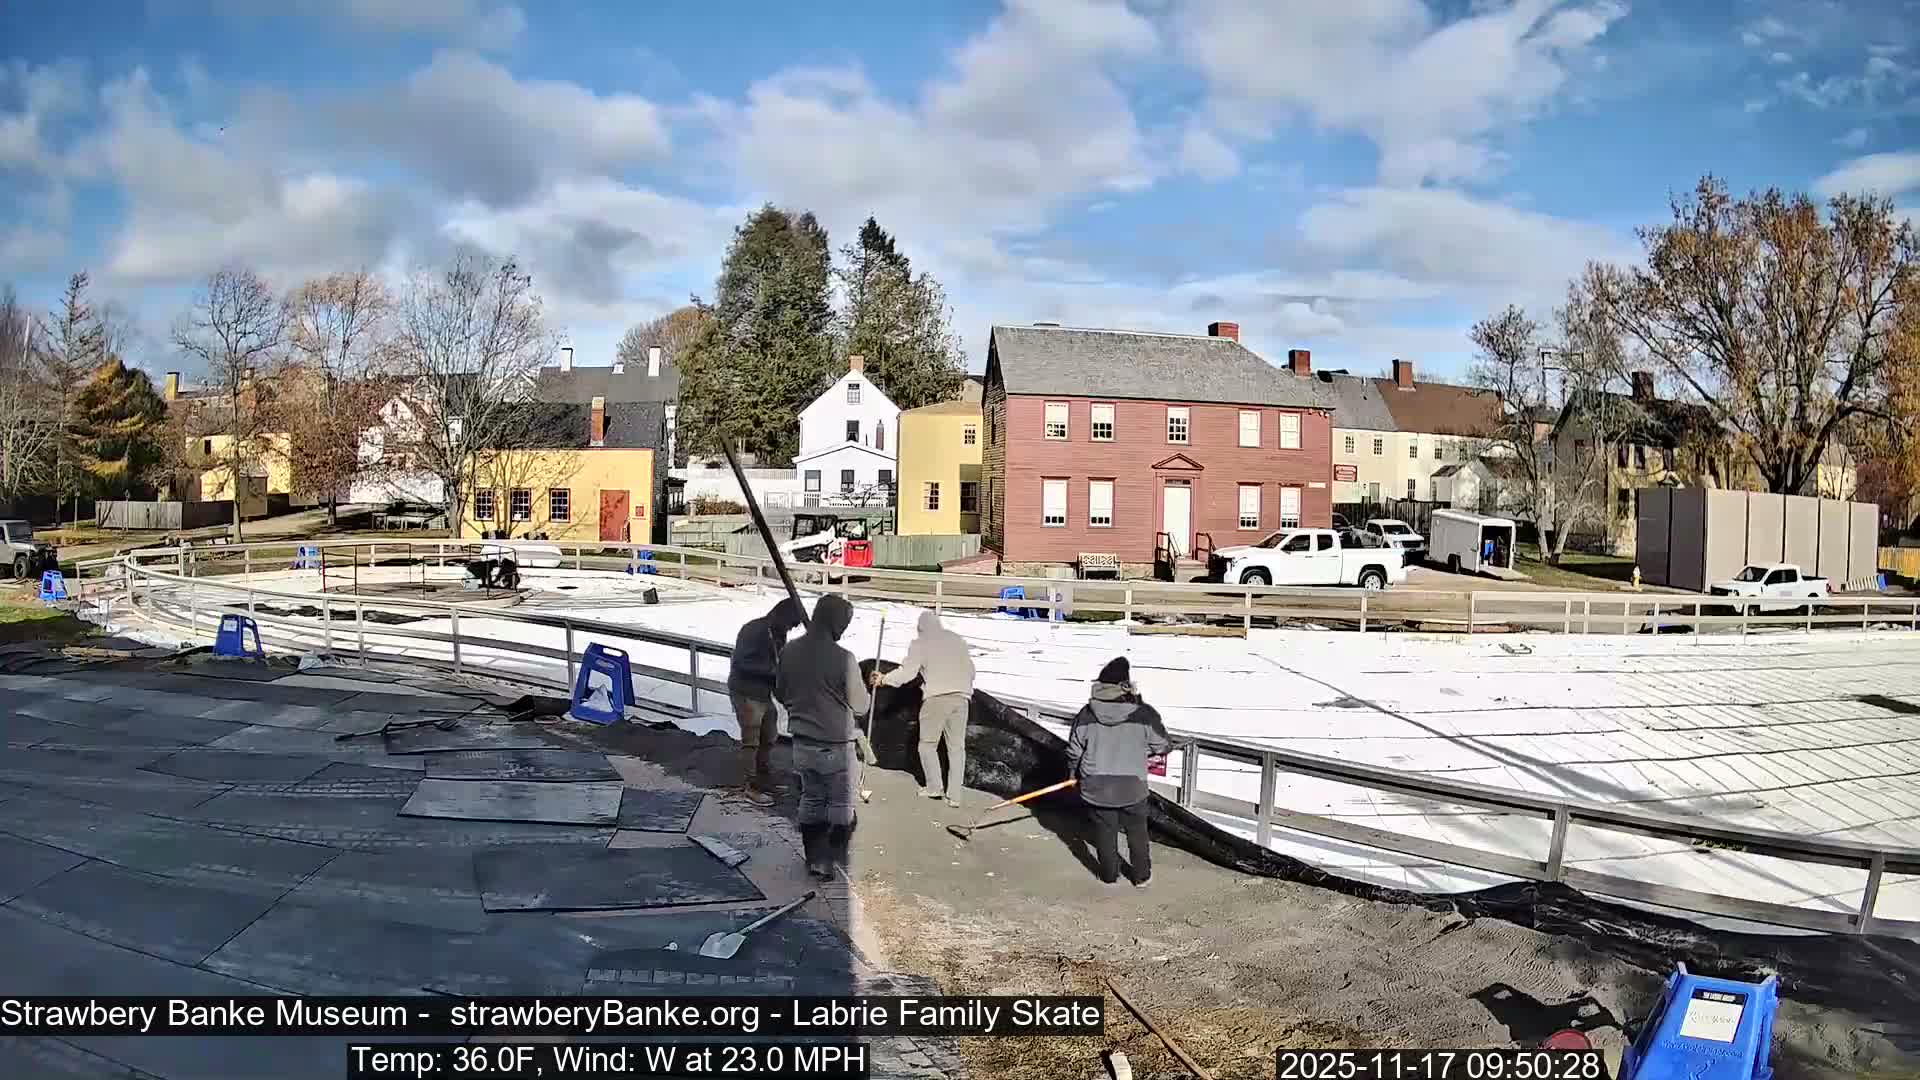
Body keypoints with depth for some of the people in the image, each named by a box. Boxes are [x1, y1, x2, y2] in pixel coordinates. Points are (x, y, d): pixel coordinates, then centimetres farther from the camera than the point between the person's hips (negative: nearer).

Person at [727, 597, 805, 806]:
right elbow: (740, 662, -26)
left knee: (768, 739, 17)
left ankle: (765, 781, 31)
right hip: (746, 694, -9)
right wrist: (772, 669, -27)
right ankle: (750, 788, 8)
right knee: (751, 742, -1)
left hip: (764, 693, 9)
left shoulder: (777, 634, 7)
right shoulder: (753, 631, -20)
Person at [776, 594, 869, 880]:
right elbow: (860, 705, -11)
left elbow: (781, 693, 9)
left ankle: (815, 860, 23)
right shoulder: (843, 659, -22)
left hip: (802, 742, 5)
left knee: (811, 799, 18)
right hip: (836, 745, -5)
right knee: (841, 804, 10)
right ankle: (837, 861, 14)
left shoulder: (790, 652, -5)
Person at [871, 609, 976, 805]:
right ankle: (954, 795, 7)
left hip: (936, 698, -4)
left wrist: (884, 679, 6)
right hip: (961, 697, 4)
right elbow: (970, 669, 17)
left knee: (928, 744, 12)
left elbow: (907, 672, -7)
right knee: (957, 746, 7)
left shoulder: (920, 643, 1)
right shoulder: (957, 639, 16)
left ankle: (934, 787, 9)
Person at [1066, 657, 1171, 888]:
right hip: (1132, 787, -1)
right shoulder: (1144, 714, -13)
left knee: (1104, 832, 17)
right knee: (1137, 832, 19)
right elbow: (1164, 746, -2)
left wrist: (1077, 773, 18)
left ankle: (1109, 875, 30)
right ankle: (1141, 876, 30)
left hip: (1096, 787, 1)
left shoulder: (1087, 714, -9)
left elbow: (1074, 751, 0)